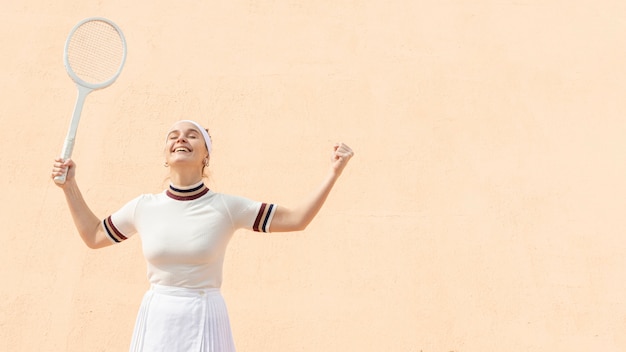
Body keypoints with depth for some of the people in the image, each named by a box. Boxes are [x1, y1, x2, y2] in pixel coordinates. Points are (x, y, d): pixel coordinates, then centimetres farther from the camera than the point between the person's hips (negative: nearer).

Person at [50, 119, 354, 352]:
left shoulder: (226, 207, -9)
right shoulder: (143, 207, -1)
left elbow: (295, 219, -6)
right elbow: (93, 235, 17)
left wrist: (334, 173, -13)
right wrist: (70, 185, 11)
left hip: (203, 324, -2)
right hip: (156, 322, 3)